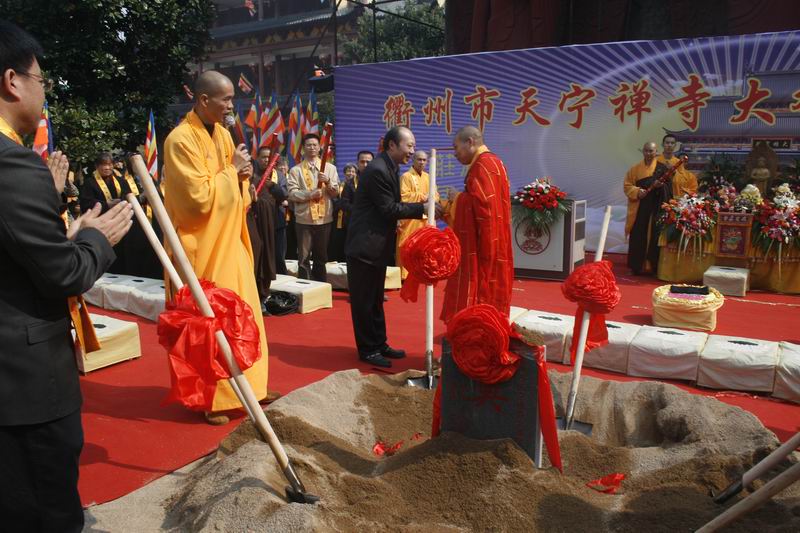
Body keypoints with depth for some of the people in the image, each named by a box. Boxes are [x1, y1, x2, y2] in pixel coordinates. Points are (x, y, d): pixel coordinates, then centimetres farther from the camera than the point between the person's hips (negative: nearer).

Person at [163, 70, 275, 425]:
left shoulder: (223, 134, 10)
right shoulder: (181, 139, -17)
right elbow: (200, 198, -22)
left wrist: (242, 176, -4)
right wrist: (232, 169, -13)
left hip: (230, 242, 8)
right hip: (202, 247, -8)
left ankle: (243, 385, 30)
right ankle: (207, 398, 17)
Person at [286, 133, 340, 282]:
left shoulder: (330, 168, 8)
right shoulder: (296, 170, 2)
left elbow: (336, 193, 3)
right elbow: (292, 194, -8)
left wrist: (328, 182, -14)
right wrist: (309, 194, -21)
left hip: (324, 219, 2)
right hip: (304, 219, -2)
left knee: (321, 257, 13)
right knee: (304, 258, 2)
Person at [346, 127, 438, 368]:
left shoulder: (390, 168, 11)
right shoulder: (377, 170, -20)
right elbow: (388, 208, -19)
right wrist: (422, 207, -16)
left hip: (378, 245, 10)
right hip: (365, 246, -10)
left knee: (375, 300, 18)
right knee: (364, 301, 3)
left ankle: (379, 344, 28)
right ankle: (368, 350, 14)